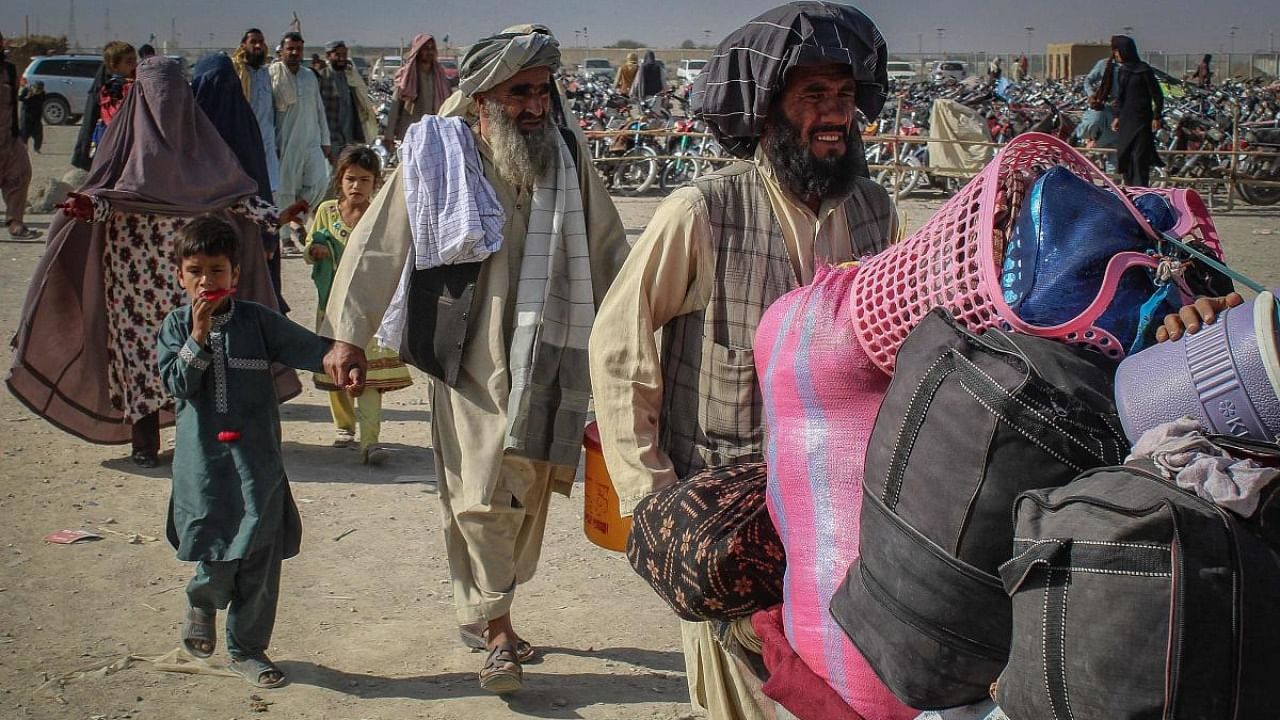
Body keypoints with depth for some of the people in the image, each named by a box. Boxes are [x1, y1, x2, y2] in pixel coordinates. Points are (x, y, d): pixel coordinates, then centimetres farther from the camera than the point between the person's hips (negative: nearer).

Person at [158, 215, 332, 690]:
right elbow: (175, 383, -6)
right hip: (203, 459, -1)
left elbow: (307, 347, -2)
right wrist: (198, 335, -15)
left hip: (257, 458, 1)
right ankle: (201, 601, 32)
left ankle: (247, 648, 18)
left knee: (260, 560, 1)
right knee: (218, 558, -4)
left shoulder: (257, 320, 4)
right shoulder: (176, 326, 5)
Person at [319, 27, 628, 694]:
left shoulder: (569, 158, 4)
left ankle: (481, 613, 27)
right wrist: (348, 335, -6)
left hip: (548, 361, 4)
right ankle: (496, 627, 10)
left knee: (525, 495, 10)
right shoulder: (436, 158, -6)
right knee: (481, 496, -4)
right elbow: (377, 246, -3)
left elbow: (608, 254, 14)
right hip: (469, 361, -3)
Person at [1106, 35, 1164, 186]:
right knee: (1124, 157, 10)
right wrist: (1117, 116, 15)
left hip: (1141, 121, -7)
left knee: (1140, 157, -8)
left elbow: (1157, 96, -10)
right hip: (1125, 120, 8)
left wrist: (1156, 117, -15)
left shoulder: (1144, 70, -11)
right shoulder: (1121, 70, 10)